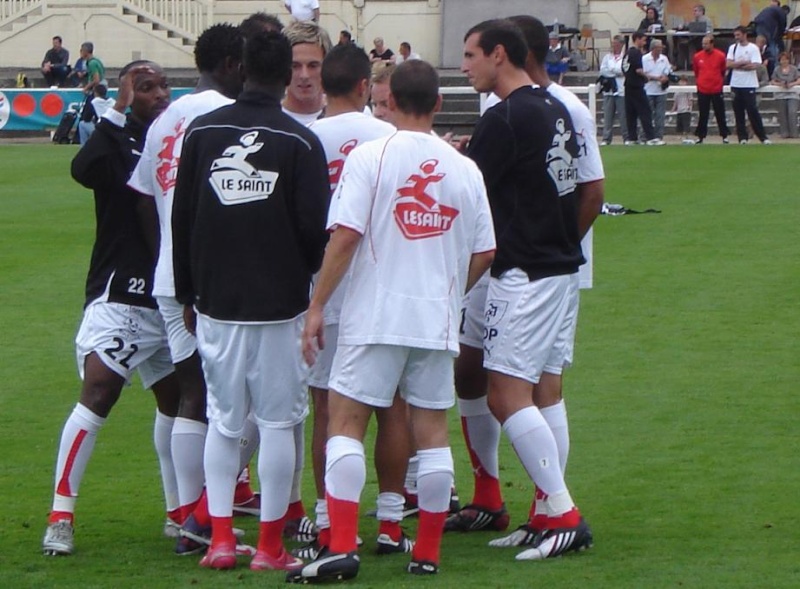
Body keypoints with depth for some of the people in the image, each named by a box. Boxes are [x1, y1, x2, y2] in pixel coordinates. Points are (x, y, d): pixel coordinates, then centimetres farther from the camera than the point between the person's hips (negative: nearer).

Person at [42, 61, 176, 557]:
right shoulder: (119, 140, -6)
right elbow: (84, 170, -28)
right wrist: (119, 112, -30)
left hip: (169, 298, 6)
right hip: (119, 293, -6)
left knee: (177, 400, 11)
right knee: (99, 394, -14)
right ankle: (61, 516, -12)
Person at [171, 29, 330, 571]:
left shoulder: (202, 133, 2)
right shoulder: (299, 142, -8)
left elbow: (181, 219, 6)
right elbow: (315, 227, -9)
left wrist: (188, 294, 16)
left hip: (216, 303, 3)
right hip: (280, 303, -3)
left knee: (223, 420, 11)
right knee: (279, 422, 3)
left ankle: (220, 539, 7)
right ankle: (270, 547, 4)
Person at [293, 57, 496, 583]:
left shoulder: (371, 156, -6)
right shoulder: (465, 169, 5)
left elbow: (345, 238, -12)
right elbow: (484, 254, 10)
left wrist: (317, 306, -6)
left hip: (375, 317, -3)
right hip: (438, 323, 3)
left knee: (345, 422, 0)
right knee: (432, 430, 9)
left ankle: (342, 546, -11)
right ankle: (428, 554, 12)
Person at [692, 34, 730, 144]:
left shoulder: (720, 56, -5)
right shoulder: (697, 56, 0)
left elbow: (723, 71, 8)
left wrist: (720, 82, 9)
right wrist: (698, 82, 11)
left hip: (717, 90, -1)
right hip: (702, 90, 1)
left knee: (720, 114, 4)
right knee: (703, 115, 5)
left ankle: (724, 136, 11)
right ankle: (700, 136, 11)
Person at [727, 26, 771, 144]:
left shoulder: (753, 48, -3)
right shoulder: (733, 48, 10)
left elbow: (754, 65, -14)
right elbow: (728, 64, -1)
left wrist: (737, 66, -7)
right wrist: (743, 63, -12)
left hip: (749, 85, -4)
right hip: (736, 84, 4)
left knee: (752, 110, -8)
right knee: (738, 111, 3)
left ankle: (763, 136, -3)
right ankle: (742, 137, 7)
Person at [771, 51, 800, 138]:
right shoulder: (777, 70, 7)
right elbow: (773, 81, 6)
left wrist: (792, 84, -15)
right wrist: (779, 84, -14)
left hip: (792, 94, -1)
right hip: (780, 94, 1)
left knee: (792, 112, -14)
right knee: (782, 114, -1)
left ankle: (793, 133, -11)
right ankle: (784, 133, 4)